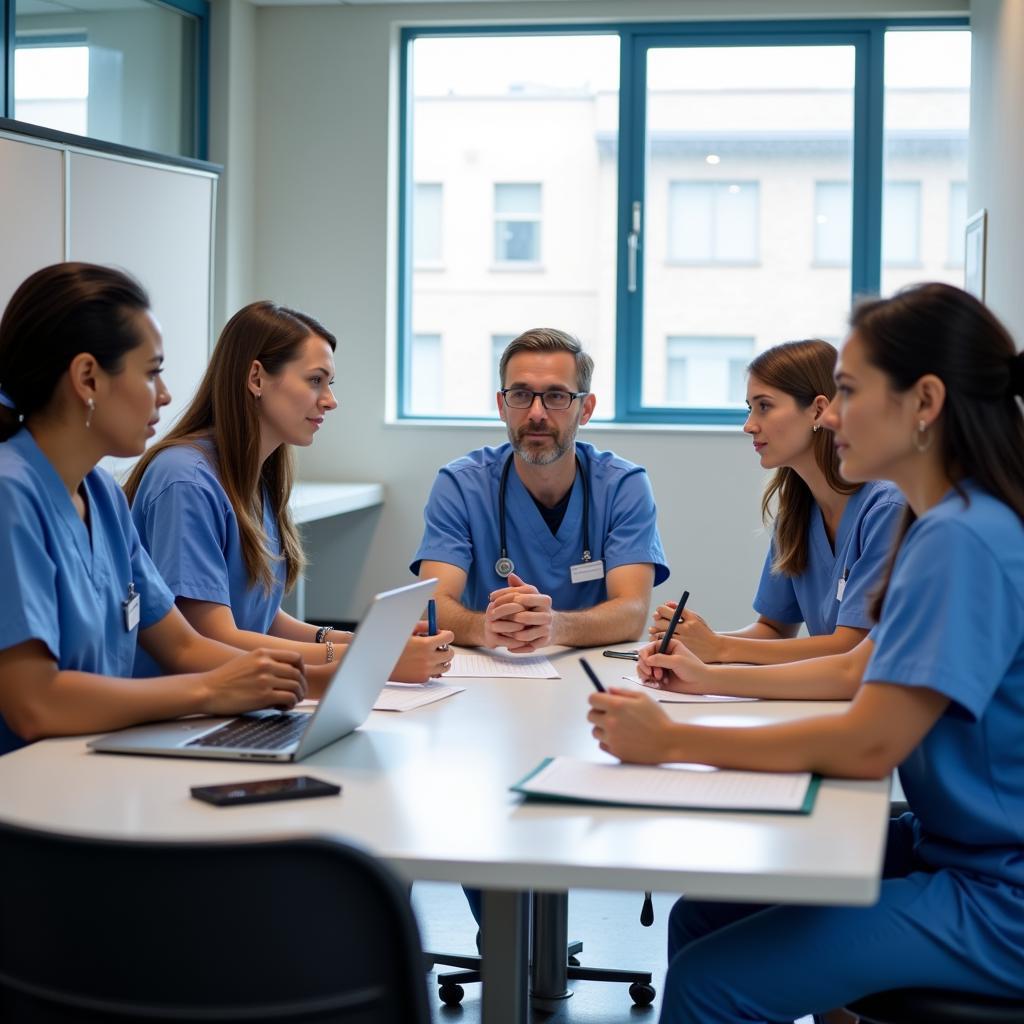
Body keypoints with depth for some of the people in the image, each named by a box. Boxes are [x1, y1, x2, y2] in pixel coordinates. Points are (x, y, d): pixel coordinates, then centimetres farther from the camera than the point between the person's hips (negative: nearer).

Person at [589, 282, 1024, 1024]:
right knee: (700, 920, 7)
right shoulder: (943, 525, 8)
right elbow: (869, 669, 19)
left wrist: (672, 741, -18)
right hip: (947, 847, 9)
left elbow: (867, 745, -24)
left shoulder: (963, 540, -23)